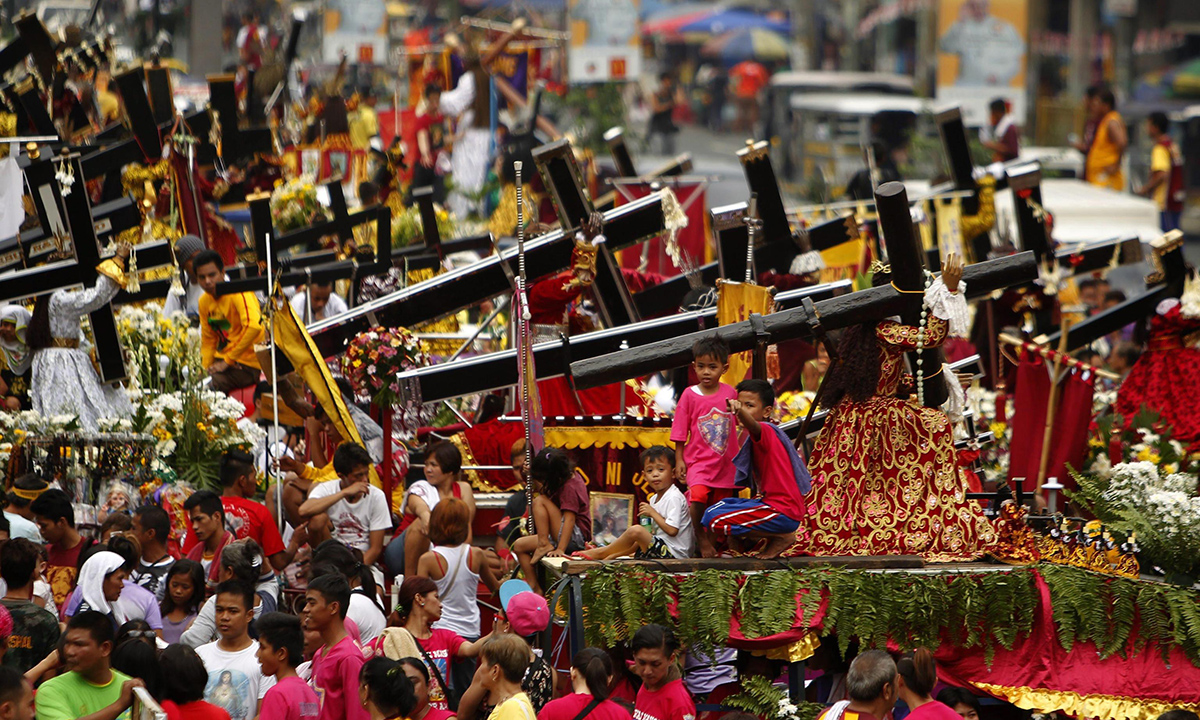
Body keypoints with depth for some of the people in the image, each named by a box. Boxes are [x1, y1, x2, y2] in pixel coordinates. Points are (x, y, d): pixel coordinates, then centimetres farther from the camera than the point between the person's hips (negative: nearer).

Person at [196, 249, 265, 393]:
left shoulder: (238, 293, -14)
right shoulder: (204, 301, 9)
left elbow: (254, 326, -29)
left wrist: (228, 361, -23)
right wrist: (205, 369, 1)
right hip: (222, 361, 7)